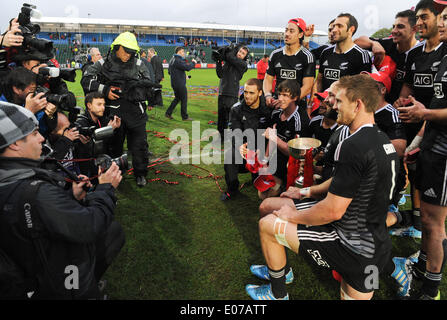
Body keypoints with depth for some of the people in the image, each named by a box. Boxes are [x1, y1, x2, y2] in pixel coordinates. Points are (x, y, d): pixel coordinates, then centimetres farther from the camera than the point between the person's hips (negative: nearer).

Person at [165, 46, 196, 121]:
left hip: (174, 83, 10)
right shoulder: (177, 61, -19)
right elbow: (187, 68, -27)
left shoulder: (172, 59, 13)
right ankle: (185, 117, 8)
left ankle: (168, 113, 20)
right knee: (184, 100, 0)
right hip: (180, 84, -10)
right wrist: (193, 63, -8)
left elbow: (169, 71, 21)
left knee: (177, 98, 20)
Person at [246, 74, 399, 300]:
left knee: (267, 225, 0)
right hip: (378, 243, 10)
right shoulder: (383, 140, 7)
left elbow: (333, 211, -23)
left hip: (355, 247, -9)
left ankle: (277, 294, 19)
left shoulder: (353, 146, -25)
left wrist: (292, 215, -8)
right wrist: (307, 192, 16)